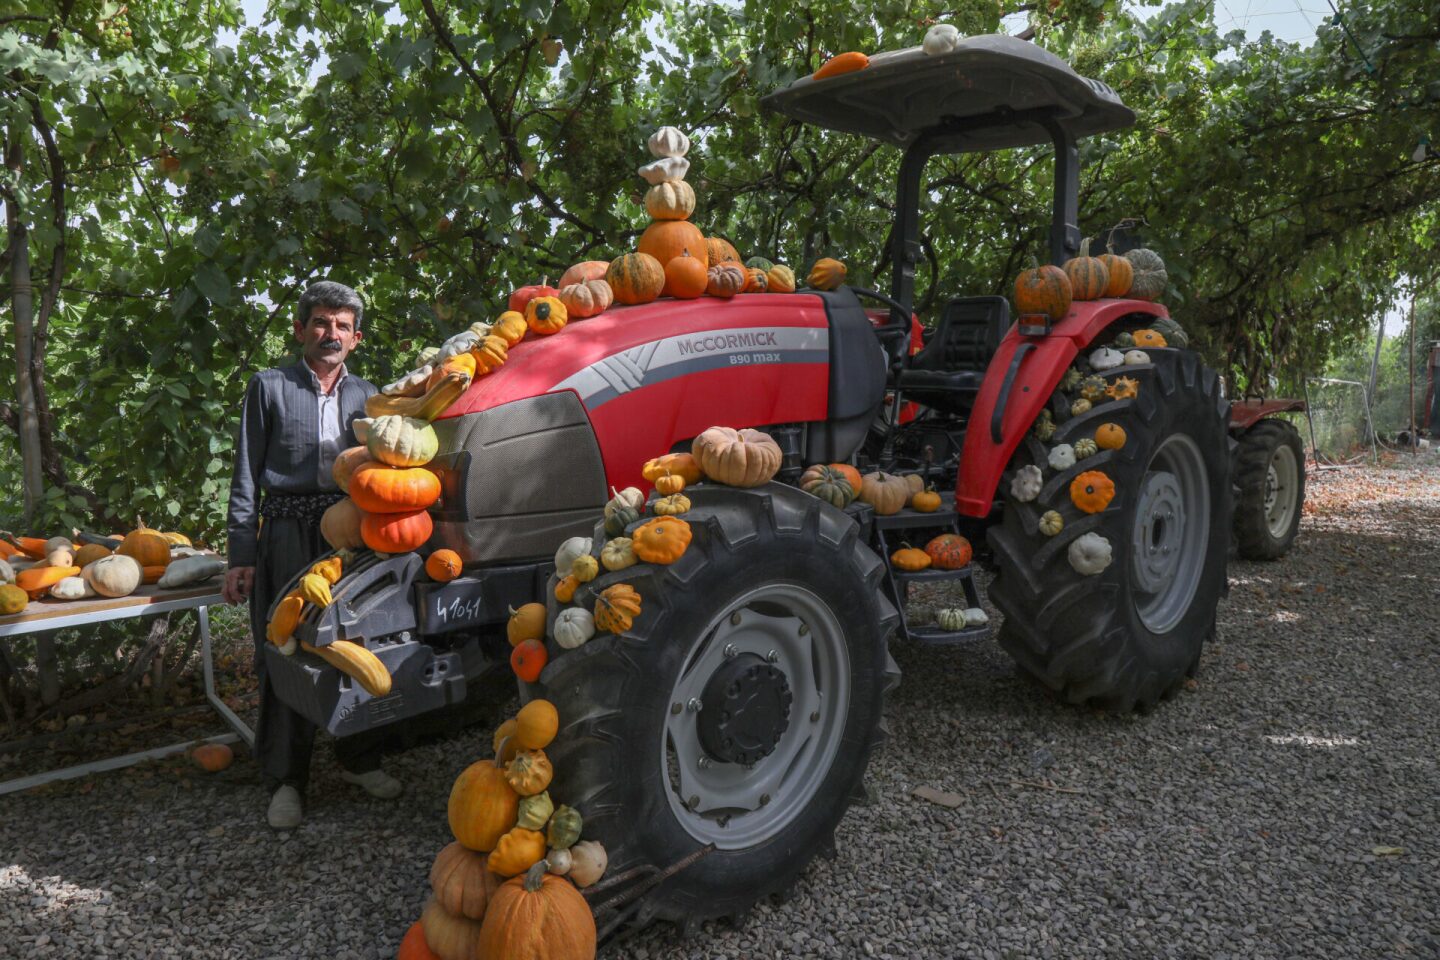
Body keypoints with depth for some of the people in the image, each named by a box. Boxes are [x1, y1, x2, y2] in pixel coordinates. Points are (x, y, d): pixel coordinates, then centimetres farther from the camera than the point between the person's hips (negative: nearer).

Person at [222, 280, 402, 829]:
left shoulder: (366, 395, 13)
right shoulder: (269, 388, 6)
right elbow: (246, 477, 3)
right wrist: (240, 557, -3)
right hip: (288, 536, -2)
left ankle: (359, 760, 24)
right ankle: (286, 780, 11)